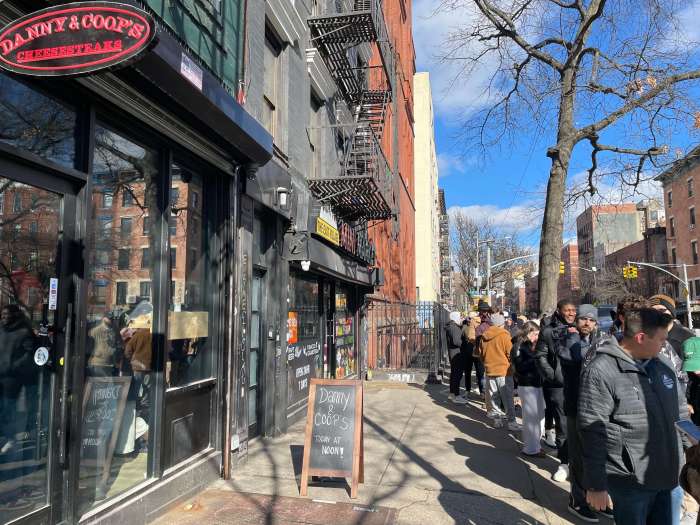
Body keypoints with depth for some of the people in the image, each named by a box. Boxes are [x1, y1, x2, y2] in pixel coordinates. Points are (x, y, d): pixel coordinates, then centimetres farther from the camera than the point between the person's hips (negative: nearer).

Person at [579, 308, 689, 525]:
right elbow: (592, 432, -18)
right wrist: (596, 485, -16)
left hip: (669, 476, 7)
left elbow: (680, 412, 17)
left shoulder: (663, 366, 5)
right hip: (631, 482, -6)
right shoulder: (600, 371, -19)